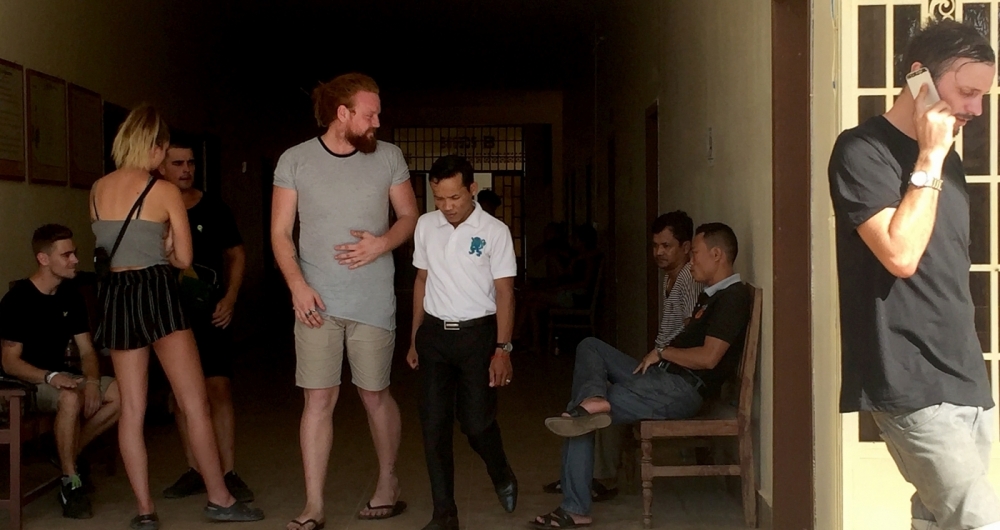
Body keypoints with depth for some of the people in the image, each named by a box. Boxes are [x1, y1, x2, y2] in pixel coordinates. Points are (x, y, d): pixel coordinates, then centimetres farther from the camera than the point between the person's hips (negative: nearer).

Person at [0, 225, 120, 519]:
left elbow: (87, 351, 5)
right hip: (25, 382, -7)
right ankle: (70, 482, -25)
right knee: (71, 397, -38)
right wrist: (50, 377, -35)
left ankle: (69, 454, 2)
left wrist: (92, 381, -16)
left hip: (61, 374, 7)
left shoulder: (71, 297, 4)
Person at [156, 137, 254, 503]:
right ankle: (195, 471, 17)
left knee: (219, 389, -7)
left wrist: (230, 298, -3)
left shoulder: (213, 208, 3)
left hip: (210, 312, -1)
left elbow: (236, 255, 9)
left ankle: (228, 474, -3)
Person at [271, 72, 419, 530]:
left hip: (372, 300, 0)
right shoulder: (294, 161, -1)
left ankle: (388, 483, 30)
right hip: (316, 301, 0)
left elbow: (409, 217, 9)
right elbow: (280, 233, 1)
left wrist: (382, 243, -12)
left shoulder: (388, 157, 2)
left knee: (375, 394, 8)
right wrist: (297, 285, -13)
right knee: (318, 399, -1)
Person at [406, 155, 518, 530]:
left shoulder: (495, 231, -7)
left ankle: (502, 476, 31)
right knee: (434, 424, 1)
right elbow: (422, 280, 12)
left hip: (477, 333, -3)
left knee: (478, 421, -2)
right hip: (434, 333, 4)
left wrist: (502, 349, -11)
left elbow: (504, 292, -6)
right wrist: (415, 338, 13)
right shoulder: (425, 226, 4)